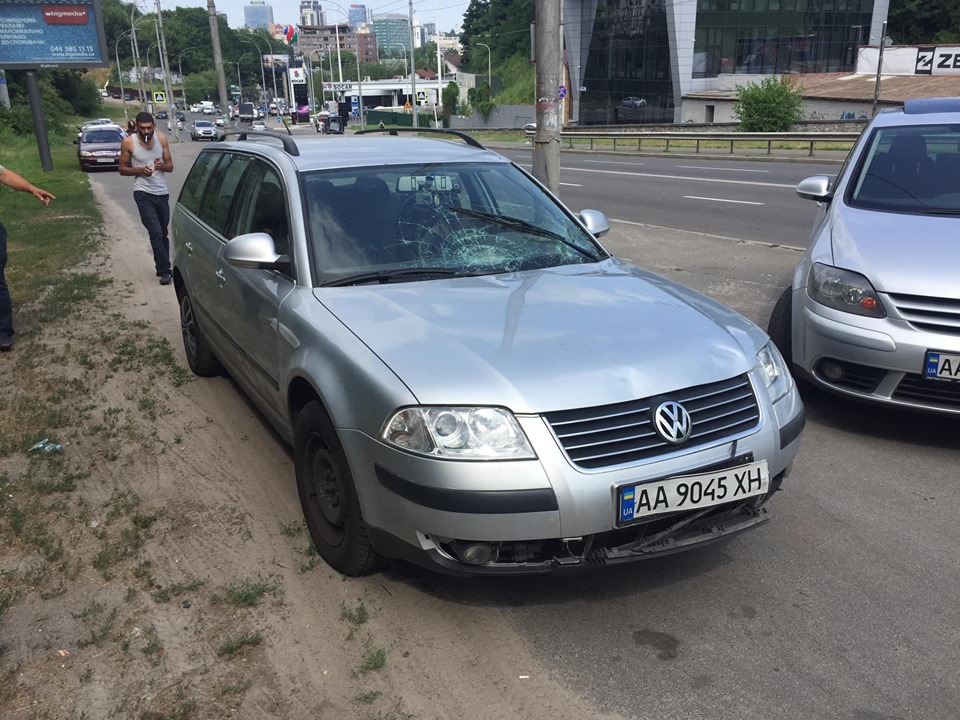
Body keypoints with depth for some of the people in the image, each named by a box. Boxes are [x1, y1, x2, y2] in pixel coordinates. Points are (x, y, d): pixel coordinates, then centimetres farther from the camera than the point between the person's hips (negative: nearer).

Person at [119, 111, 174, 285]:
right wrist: (140, 170, -18)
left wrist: (161, 166, -18)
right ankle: (164, 271, -9)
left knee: (163, 233, 14)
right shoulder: (128, 142, -8)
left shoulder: (161, 138, -1)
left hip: (162, 193, 4)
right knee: (156, 233, -13)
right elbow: (122, 169, 1)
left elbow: (170, 166, 5)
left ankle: (163, 268, 26)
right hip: (144, 194, -4)